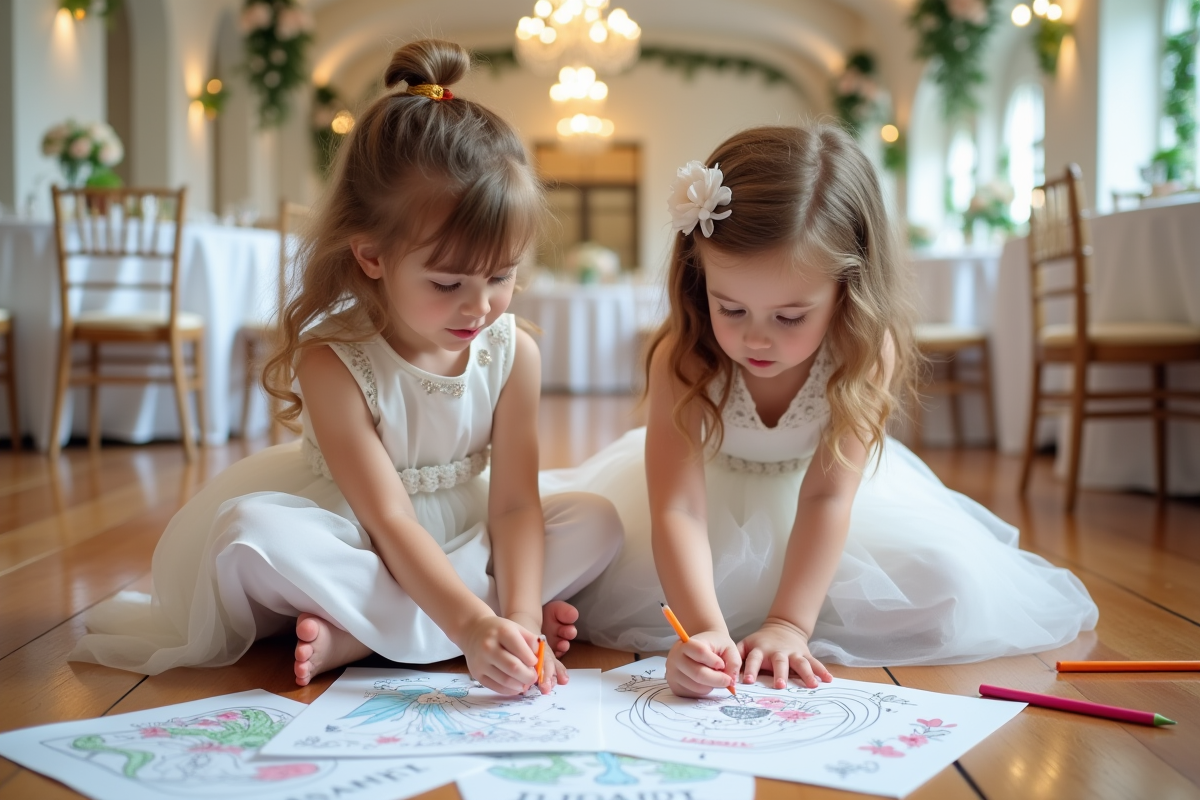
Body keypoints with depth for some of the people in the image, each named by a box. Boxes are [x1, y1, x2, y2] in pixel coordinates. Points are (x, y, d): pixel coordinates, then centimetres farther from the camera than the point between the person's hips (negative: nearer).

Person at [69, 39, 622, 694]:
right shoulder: (333, 363, -23)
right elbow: (392, 523, -28)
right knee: (249, 528, -32)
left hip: (464, 545, 5)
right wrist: (471, 624, -42)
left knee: (595, 523, -17)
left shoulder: (513, 353, -12)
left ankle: (353, 635, -25)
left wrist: (518, 616, -32)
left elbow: (515, 502, -16)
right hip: (356, 550, -4)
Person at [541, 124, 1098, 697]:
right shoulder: (682, 360, -34)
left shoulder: (865, 355, -31)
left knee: (951, 590, -15)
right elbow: (676, 509, -40)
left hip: (820, 482, 1)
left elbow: (826, 495, -30)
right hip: (712, 487, 0)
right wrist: (706, 630, -55)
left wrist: (787, 625, -37)